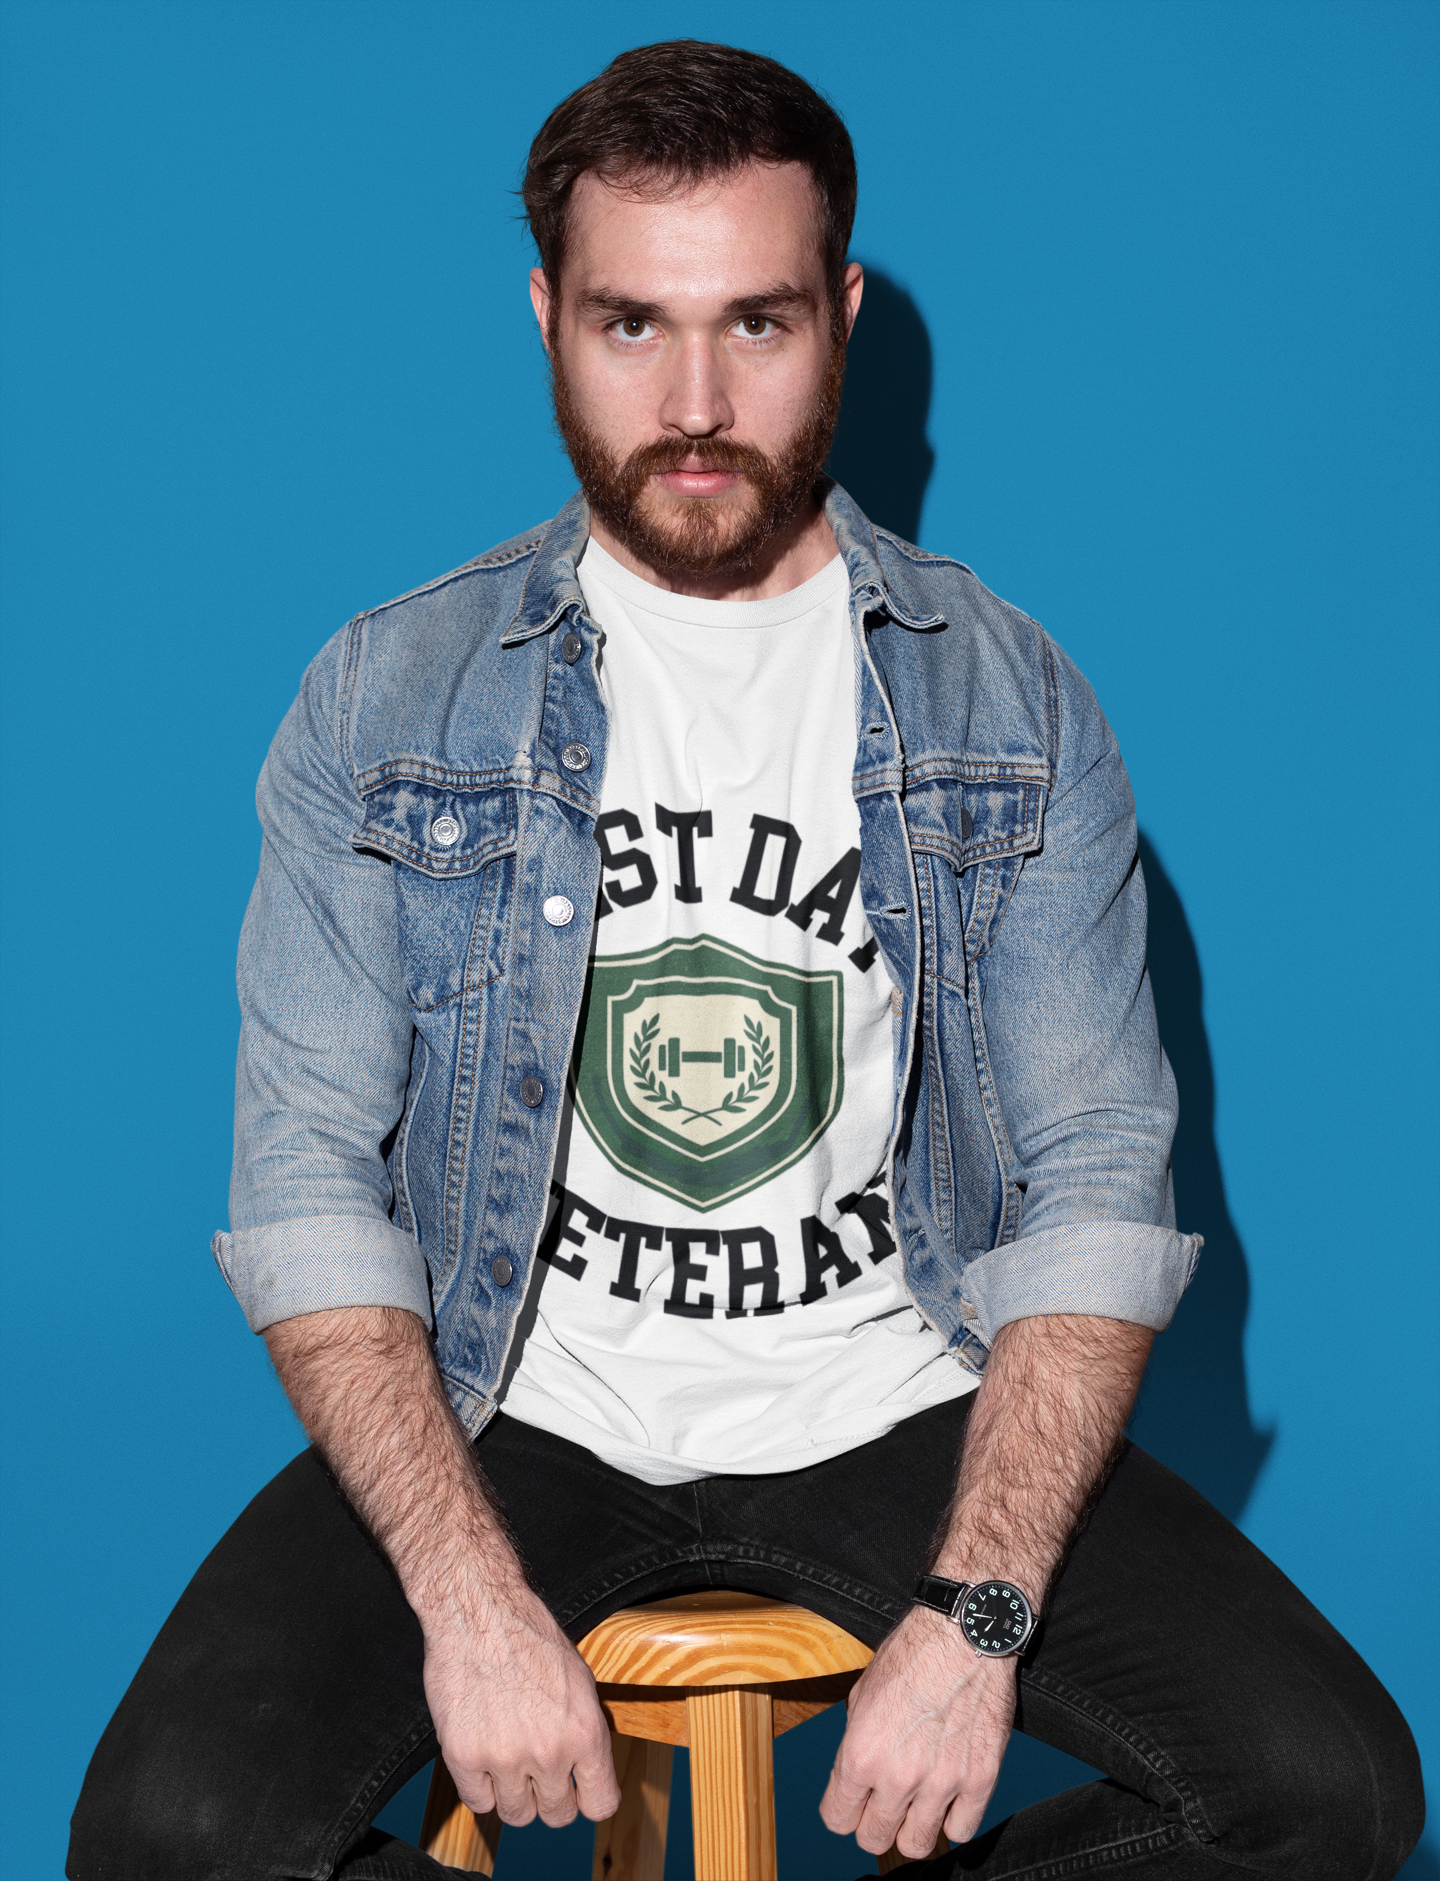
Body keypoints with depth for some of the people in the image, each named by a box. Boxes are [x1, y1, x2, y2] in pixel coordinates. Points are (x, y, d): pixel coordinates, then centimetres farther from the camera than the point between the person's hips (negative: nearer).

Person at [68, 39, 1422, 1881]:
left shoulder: (1013, 705, 0)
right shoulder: (388, 697, 0)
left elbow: (1099, 1182, -3)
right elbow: (307, 1180, -5)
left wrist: (974, 1612, -17)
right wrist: (472, 1596, -19)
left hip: (900, 1399, 1)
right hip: (511, 1406, 0)